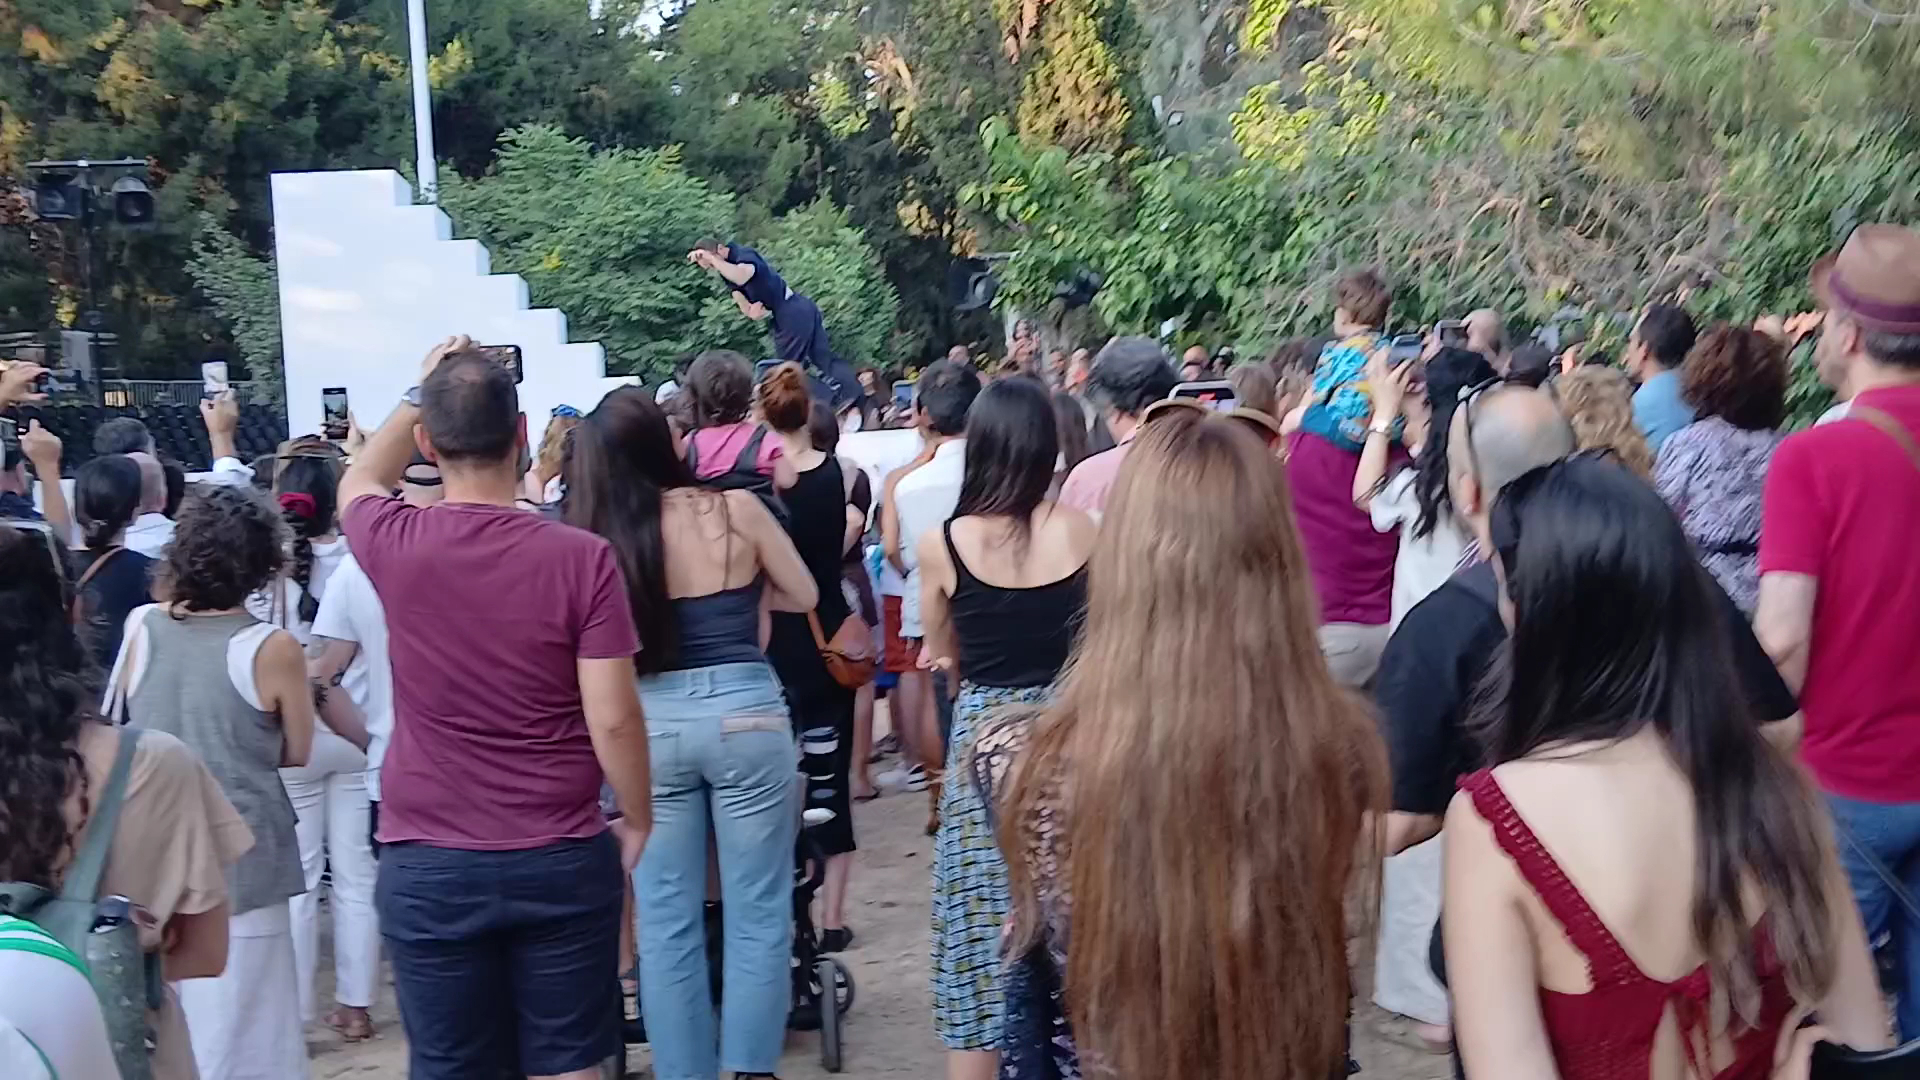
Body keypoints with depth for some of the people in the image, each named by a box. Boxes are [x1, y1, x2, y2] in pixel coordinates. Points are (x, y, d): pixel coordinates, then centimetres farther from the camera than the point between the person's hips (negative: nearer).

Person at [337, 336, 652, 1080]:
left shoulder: (395, 546, -8)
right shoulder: (582, 556, -13)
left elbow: (358, 480, 18)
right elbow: (613, 718, -11)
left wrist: (421, 394, 23)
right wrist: (638, 821, 4)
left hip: (428, 866, 1)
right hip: (562, 859, -1)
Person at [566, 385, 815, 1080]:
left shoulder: (595, 537, -3)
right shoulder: (735, 510, -6)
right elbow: (803, 595, 8)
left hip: (650, 722, 2)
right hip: (744, 712, -2)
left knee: (665, 922, 13)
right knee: (757, 912, 9)